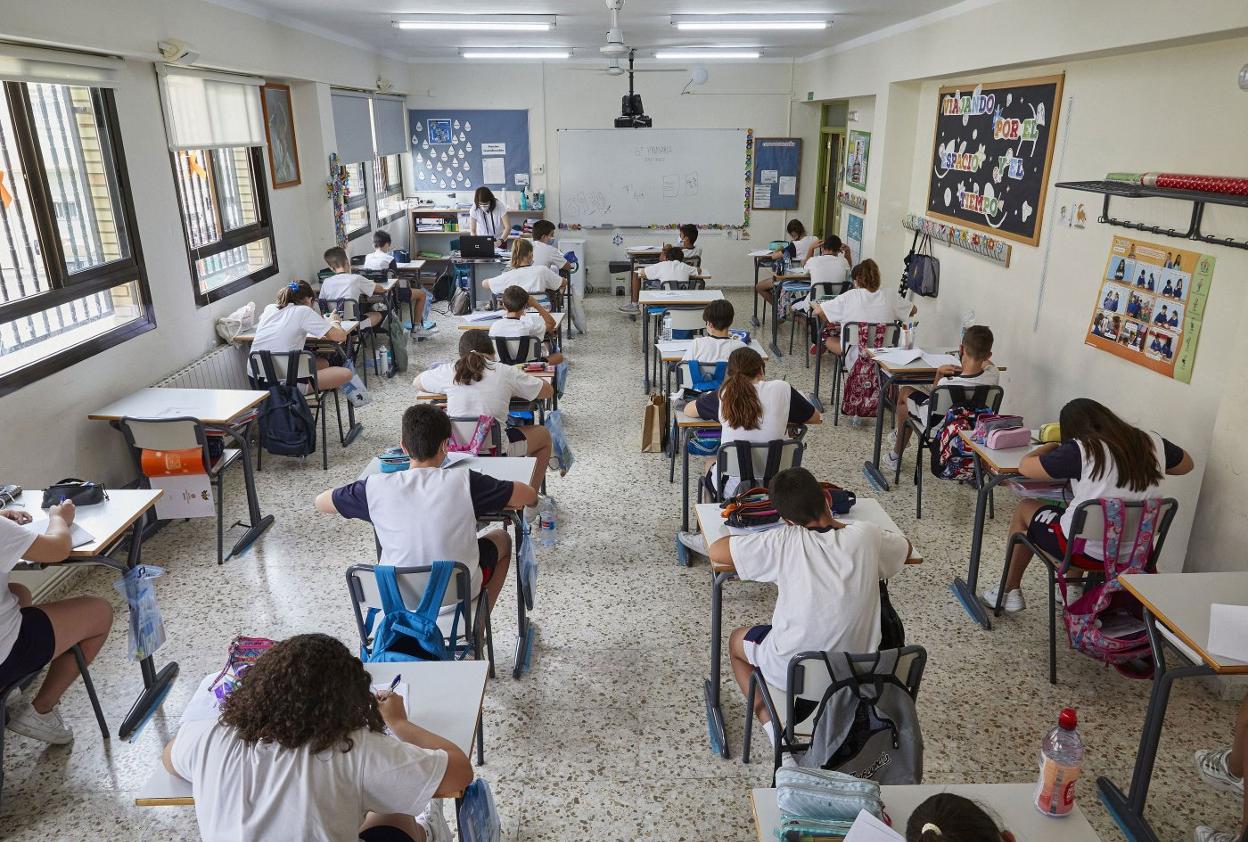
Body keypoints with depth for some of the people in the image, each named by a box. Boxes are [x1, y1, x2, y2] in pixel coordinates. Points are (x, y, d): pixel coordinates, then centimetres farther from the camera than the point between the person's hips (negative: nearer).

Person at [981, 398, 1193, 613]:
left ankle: (1010, 592, 29)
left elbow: (1025, 467, -10)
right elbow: (1186, 464, 16)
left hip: (1088, 551, -5)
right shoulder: (1152, 443, -3)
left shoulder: (1081, 450, -18)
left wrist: (1051, 446, 9)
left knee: (1025, 509, 19)